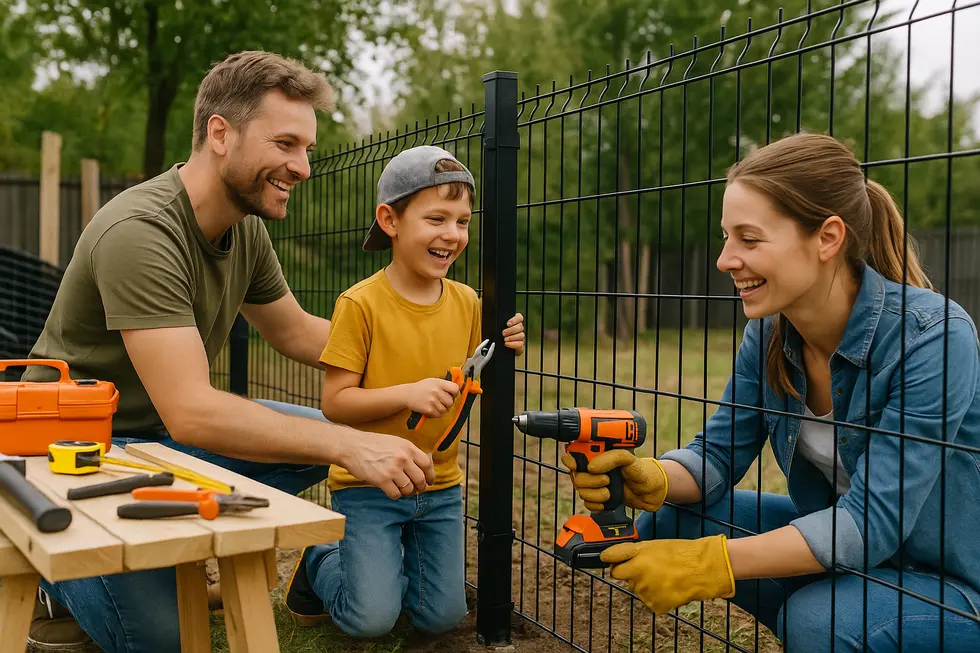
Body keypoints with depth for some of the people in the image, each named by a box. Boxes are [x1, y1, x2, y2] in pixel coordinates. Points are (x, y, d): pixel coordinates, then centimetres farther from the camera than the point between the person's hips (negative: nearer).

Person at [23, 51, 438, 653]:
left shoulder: (247, 229, -3)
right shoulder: (140, 232, -30)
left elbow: (299, 334, 10)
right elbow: (191, 413, -36)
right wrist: (351, 446, -39)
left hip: (166, 431, 8)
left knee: (324, 434, -4)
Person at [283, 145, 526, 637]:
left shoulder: (466, 302, 0)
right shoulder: (361, 304, -15)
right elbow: (334, 402, -15)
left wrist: (501, 355, -8)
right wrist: (407, 395, -28)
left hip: (440, 486, 5)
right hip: (368, 485, -5)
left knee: (441, 617, 7)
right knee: (370, 621, -6)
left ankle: (385, 563, 34)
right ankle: (318, 563, 24)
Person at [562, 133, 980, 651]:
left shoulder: (932, 336, -26)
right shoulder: (769, 332, -7)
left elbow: (872, 522, -30)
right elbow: (717, 456, -3)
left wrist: (708, 563, -34)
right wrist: (649, 480, -25)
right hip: (834, 547, 6)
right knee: (663, 525, -6)